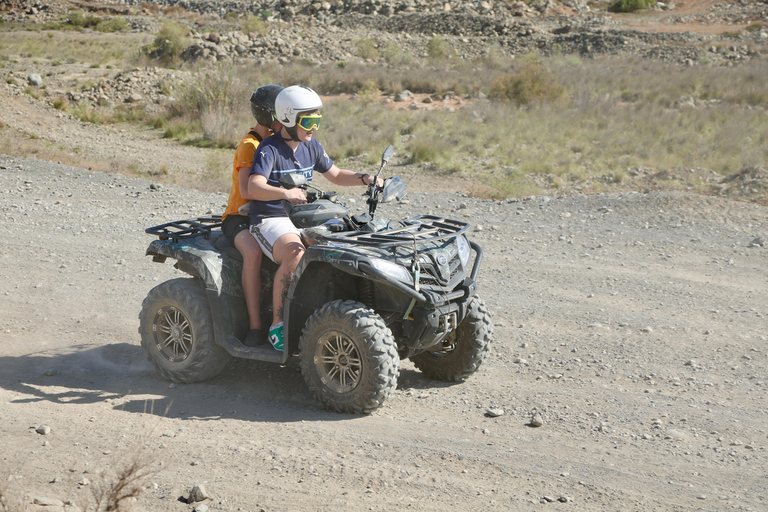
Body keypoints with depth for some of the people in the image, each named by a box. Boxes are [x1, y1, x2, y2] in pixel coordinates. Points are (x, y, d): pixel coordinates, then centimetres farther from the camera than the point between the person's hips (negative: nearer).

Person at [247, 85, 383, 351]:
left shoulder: (311, 146, 11)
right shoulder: (269, 149, -13)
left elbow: (336, 174, 21)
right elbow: (254, 187, -27)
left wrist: (364, 179, 3)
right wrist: (285, 193, -46)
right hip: (270, 219, -7)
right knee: (295, 254, -36)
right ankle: (277, 324, -28)